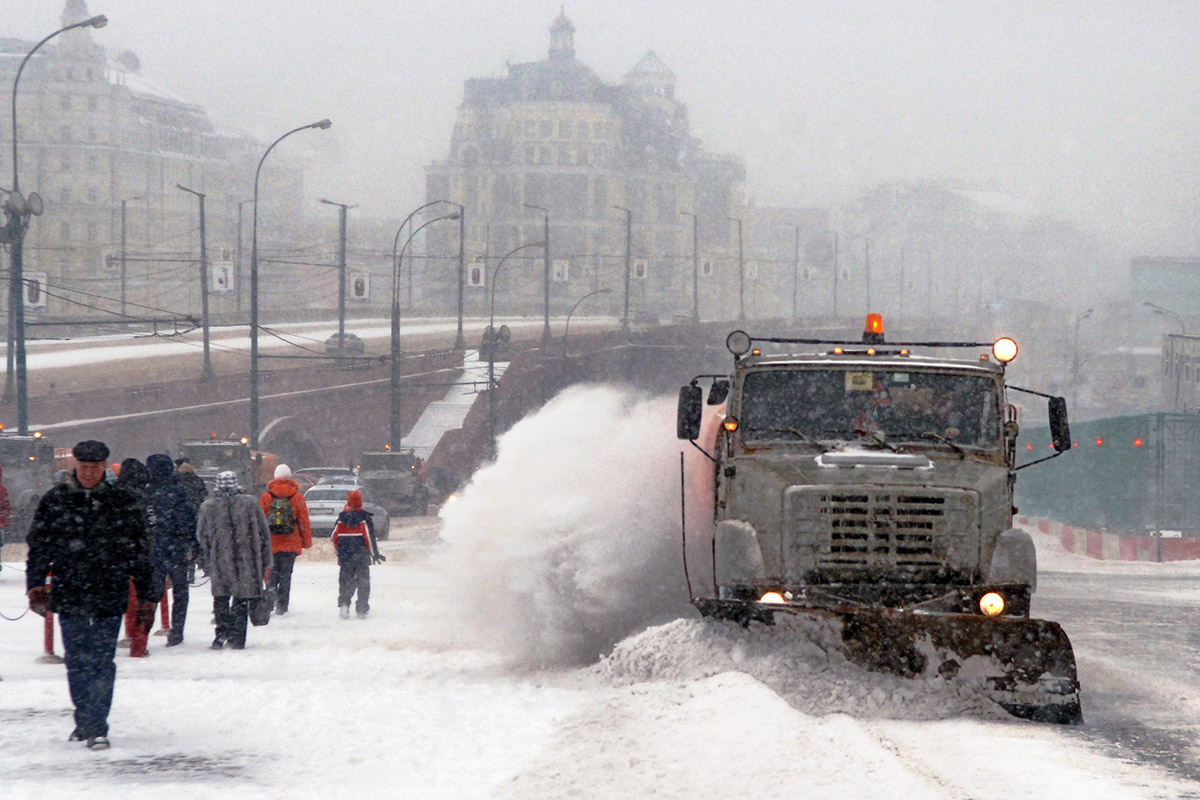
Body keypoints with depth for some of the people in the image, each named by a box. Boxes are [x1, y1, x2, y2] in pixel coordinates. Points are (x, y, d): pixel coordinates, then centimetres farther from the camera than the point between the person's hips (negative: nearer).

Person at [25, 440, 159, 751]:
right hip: (69, 596, 2)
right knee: (77, 663, 8)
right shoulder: (55, 500, 6)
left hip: (109, 597, -2)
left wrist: (147, 597, 7)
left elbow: (141, 553, 8)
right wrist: (36, 587, -1)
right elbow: (39, 547, 8)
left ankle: (96, 727, -6)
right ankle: (85, 720, 23)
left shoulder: (124, 502, 4)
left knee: (102, 663, -8)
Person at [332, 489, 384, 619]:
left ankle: (343, 604, -11)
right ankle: (362, 610, 6)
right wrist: (374, 553, 2)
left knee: (345, 581, 9)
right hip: (362, 557, -2)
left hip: (345, 557, 2)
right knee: (363, 582, 7)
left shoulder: (342, 518, 1)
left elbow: (335, 536, 4)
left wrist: (338, 552, 18)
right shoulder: (364, 518, -8)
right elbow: (370, 537, -9)